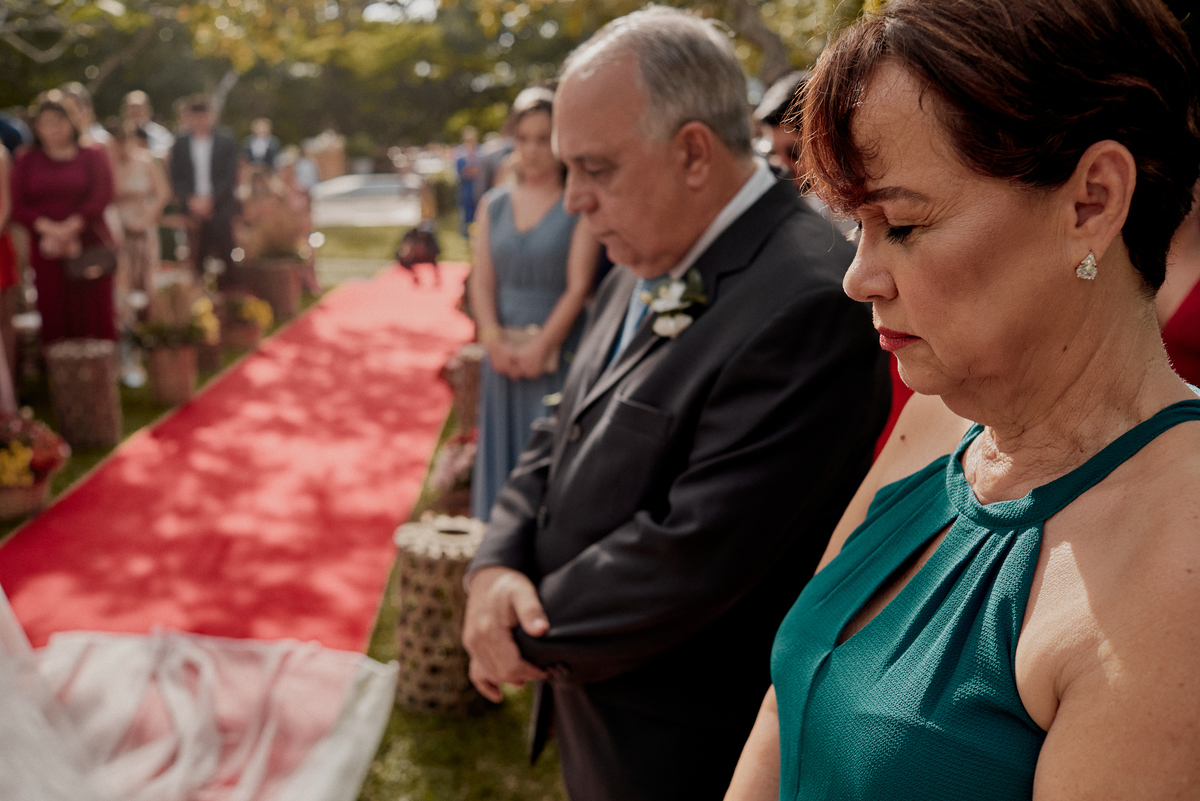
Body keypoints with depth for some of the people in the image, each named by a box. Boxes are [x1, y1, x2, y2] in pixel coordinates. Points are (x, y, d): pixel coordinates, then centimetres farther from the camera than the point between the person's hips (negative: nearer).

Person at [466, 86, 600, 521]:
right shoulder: (493, 204, 10)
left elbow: (578, 286, -9)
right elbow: (481, 281, 6)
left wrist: (540, 347, -15)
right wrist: (495, 341, -8)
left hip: (558, 354, -4)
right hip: (503, 356, 4)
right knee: (502, 454, 9)